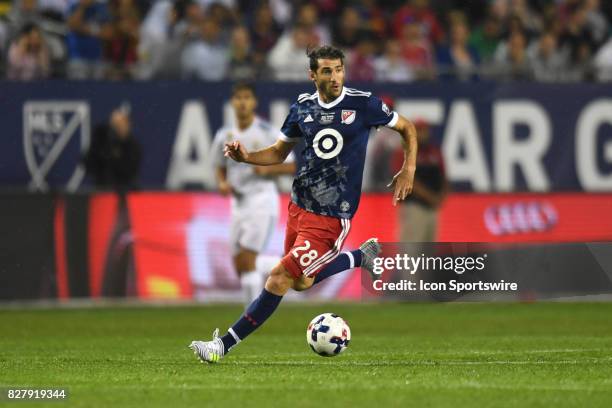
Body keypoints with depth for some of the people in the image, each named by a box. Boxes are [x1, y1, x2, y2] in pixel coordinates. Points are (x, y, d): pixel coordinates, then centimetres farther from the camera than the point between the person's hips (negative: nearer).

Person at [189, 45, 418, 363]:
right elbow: (279, 152, 14)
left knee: (279, 279, -11)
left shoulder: (363, 104, -9)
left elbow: (407, 128, 6)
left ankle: (225, 345, -4)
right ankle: (361, 257, 36)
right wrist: (246, 157, -5)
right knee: (301, 283, 18)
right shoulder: (303, 107, 3)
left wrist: (409, 169, -4)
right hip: (299, 205, 7)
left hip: (330, 216, -7)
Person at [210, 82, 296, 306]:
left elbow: (292, 166, -2)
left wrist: (268, 169, -18)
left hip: (262, 201, -6)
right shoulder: (224, 135, 7)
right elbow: (219, 167, 20)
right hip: (238, 203, 6)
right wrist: (222, 183, 0)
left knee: (246, 259, -15)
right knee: (239, 266, 4)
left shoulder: (268, 133, -7)